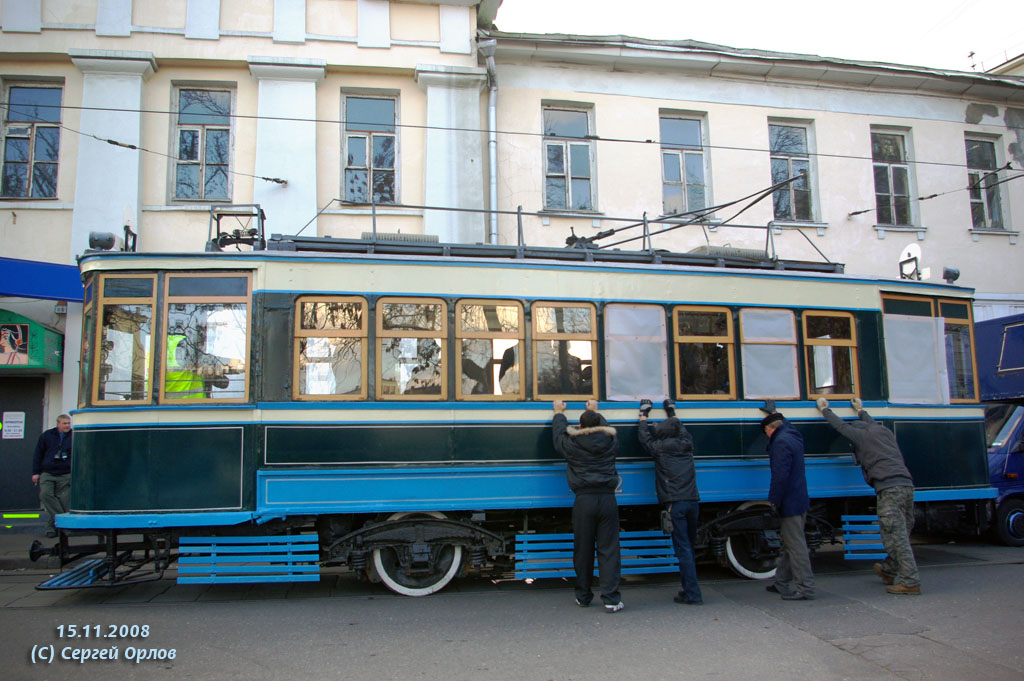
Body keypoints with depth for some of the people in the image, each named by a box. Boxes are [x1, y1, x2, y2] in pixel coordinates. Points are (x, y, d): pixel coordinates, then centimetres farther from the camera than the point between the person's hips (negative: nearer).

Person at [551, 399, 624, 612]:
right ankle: (611, 599, -3)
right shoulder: (610, 441, 5)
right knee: (608, 549, 0)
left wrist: (559, 413, 39)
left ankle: (583, 597, 19)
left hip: (584, 501, -1)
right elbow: (606, 428, 29)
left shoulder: (572, 444, 0)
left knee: (583, 550, 9)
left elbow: (559, 433, 21)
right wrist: (596, 413, 46)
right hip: (607, 499, 1)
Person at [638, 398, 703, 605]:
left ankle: (693, 594, -7)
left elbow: (645, 437, 17)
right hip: (692, 501, 5)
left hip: (675, 504, -5)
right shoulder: (686, 445, 11)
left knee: (683, 548, -6)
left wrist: (644, 415, 30)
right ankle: (689, 589, 20)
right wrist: (671, 414, 46)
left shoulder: (660, 448, 0)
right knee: (689, 546, 14)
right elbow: (682, 430, 33)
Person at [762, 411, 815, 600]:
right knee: (789, 544, 16)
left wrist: (774, 501, -18)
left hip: (790, 504, -10)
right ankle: (782, 583, 26)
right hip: (800, 501, 10)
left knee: (795, 546, -6)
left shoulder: (781, 442, -17)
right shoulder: (793, 436, 12)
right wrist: (774, 414, 47)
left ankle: (805, 588, -2)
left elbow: (780, 476, -23)